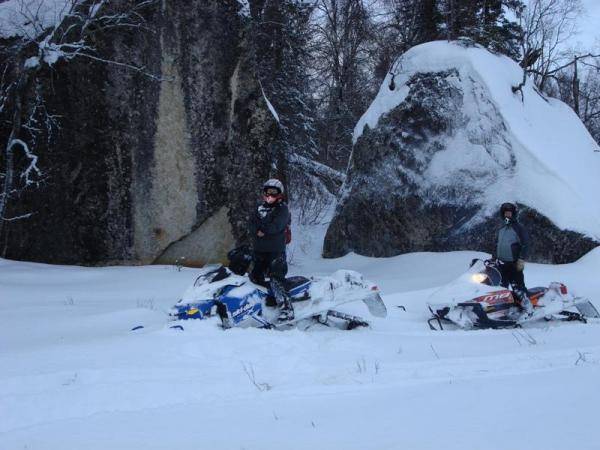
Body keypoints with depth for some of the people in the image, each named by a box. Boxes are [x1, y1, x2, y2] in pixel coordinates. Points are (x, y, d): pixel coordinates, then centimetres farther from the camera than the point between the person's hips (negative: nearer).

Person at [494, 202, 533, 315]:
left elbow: (525, 244, -8)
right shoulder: (501, 229, 18)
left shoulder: (519, 228, -3)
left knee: (518, 287, -13)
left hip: (514, 264, -7)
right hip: (501, 264, 7)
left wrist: (521, 260, -16)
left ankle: (527, 307, -12)